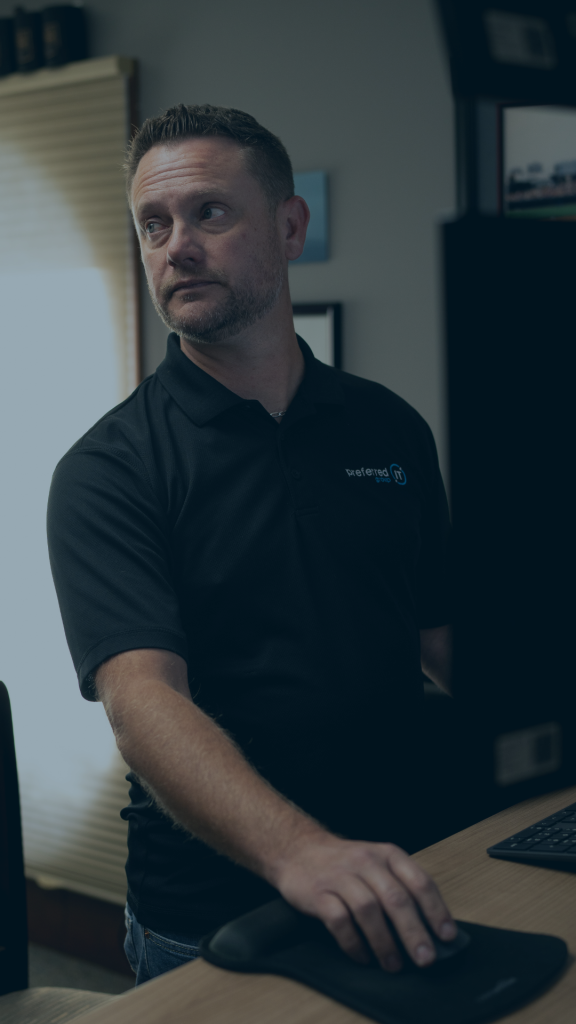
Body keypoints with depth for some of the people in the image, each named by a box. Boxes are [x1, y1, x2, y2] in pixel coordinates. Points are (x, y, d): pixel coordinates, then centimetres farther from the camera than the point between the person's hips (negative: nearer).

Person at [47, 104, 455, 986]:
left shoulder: (391, 430, 5)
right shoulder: (106, 470, -10)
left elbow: (448, 640, 8)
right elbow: (142, 698, -24)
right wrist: (299, 852, -40)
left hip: (399, 902, 4)